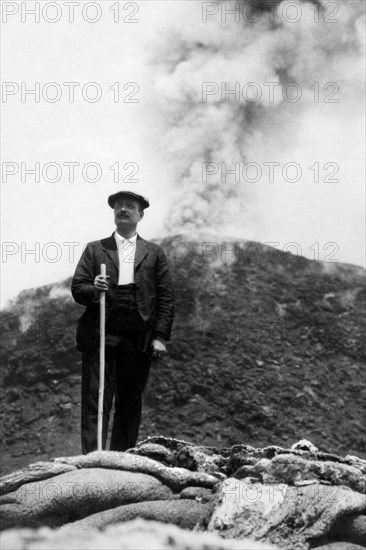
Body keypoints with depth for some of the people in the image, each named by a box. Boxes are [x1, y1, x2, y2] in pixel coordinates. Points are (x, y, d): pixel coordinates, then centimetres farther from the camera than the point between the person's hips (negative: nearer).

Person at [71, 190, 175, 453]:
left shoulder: (154, 253, 14)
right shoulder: (95, 249, 14)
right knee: (95, 402, -7)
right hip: (100, 336, -1)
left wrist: (160, 336, -3)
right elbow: (77, 288, 6)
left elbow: (166, 299, 8)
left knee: (130, 404, 3)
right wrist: (93, 290, -17)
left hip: (139, 340, 1)